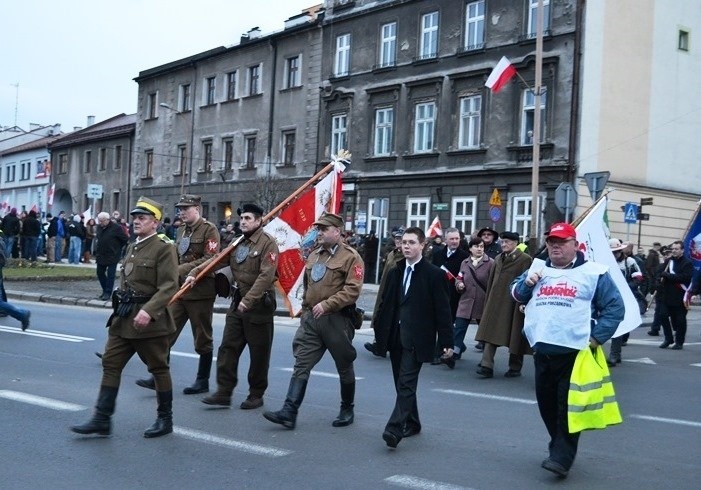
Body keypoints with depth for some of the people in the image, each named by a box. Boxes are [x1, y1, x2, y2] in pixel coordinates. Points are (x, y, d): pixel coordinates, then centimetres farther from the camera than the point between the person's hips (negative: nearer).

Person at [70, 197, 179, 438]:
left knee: (159, 368, 4)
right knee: (110, 363, 5)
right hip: (124, 318, 8)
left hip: (150, 320, -8)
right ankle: (102, 419, 10)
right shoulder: (132, 248, 14)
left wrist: (148, 310, -31)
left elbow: (169, 286, -21)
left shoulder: (164, 248, -12)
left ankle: (165, 419, 18)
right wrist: (121, 309, 21)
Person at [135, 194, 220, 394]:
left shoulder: (209, 230, -9)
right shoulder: (182, 230, 14)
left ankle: (203, 381, 16)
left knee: (202, 339, 4)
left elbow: (210, 260, -19)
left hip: (200, 291, -7)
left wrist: (180, 270, -21)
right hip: (179, 289, 7)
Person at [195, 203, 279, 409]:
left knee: (259, 352, 5)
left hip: (259, 305, -7)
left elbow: (266, 276, -22)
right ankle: (224, 392, 12)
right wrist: (194, 273, -7)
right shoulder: (238, 243, 11)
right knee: (228, 347, 6)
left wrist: (248, 300, -28)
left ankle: (256, 395, 17)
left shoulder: (268, 243, -12)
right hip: (238, 302, 7)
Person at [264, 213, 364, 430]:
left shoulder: (351, 257, -9)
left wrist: (326, 305, -24)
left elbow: (352, 291, -19)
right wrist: (305, 310, 20)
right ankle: (289, 412, -4)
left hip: (337, 320, -6)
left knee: (344, 367, 9)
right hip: (310, 319, 6)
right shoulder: (313, 256, 15)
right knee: (301, 365, -2)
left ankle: (347, 410, 25)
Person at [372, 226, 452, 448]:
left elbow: (442, 309, -6)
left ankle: (395, 429, -18)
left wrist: (447, 341, -8)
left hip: (416, 339, -6)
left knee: (406, 384, -13)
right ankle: (412, 423, 27)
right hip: (395, 337, 6)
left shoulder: (434, 274, -5)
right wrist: (380, 332, 10)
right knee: (402, 384, 13)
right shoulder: (395, 272, 11)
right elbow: (386, 304, 15)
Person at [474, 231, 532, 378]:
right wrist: (487, 302, 13)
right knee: (491, 334, -2)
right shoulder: (498, 259, 15)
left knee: (515, 337, 5)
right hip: (495, 303, 6)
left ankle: (515, 367, 18)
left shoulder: (525, 259, -6)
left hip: (513, 305, -6)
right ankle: (486, 366, -5)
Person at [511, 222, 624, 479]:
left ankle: (562, 457, 0)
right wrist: (527, 283, -3)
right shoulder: (537, 268, 14)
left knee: (568, 406, -4)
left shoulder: (593, 273, -2)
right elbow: (516, 294, 19)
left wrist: (598, 336, -9)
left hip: (575, 351, -5)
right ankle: (559, 446, 30)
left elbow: (615, 307, -2)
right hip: (542, 350, 5)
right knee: (546, 402, 13)